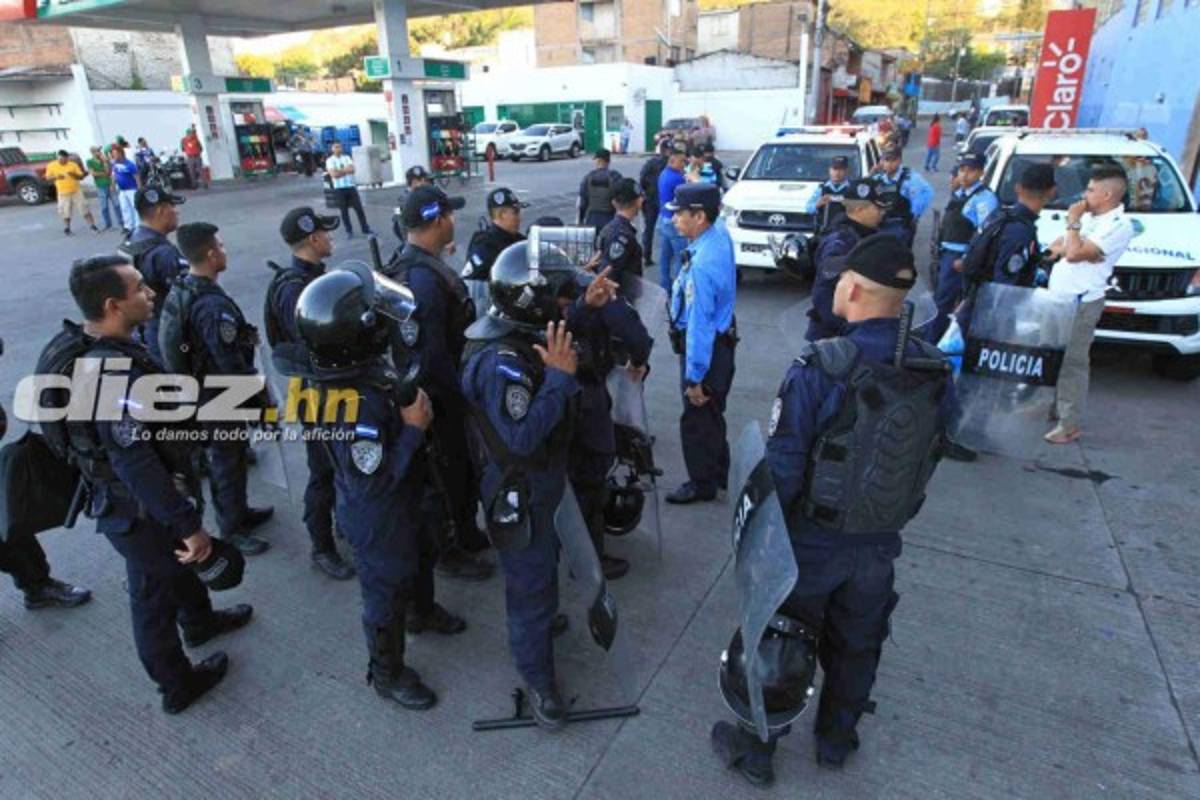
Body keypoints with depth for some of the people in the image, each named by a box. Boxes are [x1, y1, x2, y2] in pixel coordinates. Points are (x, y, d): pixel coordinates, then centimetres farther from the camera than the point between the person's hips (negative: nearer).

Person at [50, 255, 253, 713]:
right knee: (154, 594, 12)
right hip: (137, 507, -8)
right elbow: (137, 464, -36)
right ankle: (178, 686, 35)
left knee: (178, 561, 30)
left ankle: (199, 622, 56)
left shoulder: (83, 345, -4)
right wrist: (190, 524, -30)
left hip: (118, 493, 9)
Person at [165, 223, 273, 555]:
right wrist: (263, 400, -16)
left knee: (228, 456, 25)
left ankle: (238, 511, 43)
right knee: (229, 462, 8)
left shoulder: (178, 290, 0)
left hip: (198, 391, 9)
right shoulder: (213, 306, -30)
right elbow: (234, 366, -28)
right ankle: (232, 531, 25)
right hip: (221, 399, -9)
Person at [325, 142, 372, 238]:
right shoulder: (330, 160, -1)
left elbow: (352, 169, -5)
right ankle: (349, 231, 11)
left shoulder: (347, 157, 10)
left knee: (359, 208, 1)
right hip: (339, 188, -2)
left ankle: (365, 228, 9)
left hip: (351, 186, 3)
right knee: (344, 211, 3)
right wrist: (346, 170, -7)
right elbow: (334, 174, -13)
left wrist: (339, 170, -10)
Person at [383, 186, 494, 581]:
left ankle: (466, 531, 44)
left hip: (445, 386, 10)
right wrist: (457, 395, -18)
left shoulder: (418, 263, 5)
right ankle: (446, 552, 28)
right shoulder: (422, 278, -28)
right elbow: (430, 354, -30)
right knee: (445, 473, 8)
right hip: (439, 396, -10)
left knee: (463, 463, 24)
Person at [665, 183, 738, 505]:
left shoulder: (702, 264, -31)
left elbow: (700, 323, -29)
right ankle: (718, 472, 40)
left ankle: (702, 484, 24)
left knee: (697, 418, 7)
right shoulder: (720, 232, -4)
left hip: (706, 345, -10)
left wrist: (694, 378, -24)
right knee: (712, 413, 23)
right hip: (721, 337, 10)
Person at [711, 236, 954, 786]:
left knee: (779, 644, 15)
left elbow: (781, 466, -22)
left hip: (811, 543, -4)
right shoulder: (936, 373, -8)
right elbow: (925, 462, 3)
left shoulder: (820, 368, -26)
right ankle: (836, 741, 47)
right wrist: (888, 517, 16)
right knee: (857, 647, 24)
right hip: (880, 545, 5)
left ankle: (754, 749, 34)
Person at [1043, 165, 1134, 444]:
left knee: (1072, 362, -4)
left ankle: (1070, 425, 3)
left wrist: (1073, 222, -10)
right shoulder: (1089, 217, 14)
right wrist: (1070, 247, -8)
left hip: (1080, 303, -9)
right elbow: (1055, 248, 13)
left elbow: (1074, 253, -24)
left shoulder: (1119, 225, -14)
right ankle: (1052, 407, 31)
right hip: (1057, 299, 9)